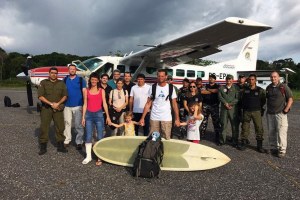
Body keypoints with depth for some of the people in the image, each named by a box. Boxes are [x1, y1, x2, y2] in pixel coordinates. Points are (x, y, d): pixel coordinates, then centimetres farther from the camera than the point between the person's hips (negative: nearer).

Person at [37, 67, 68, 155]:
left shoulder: (61, 83, 7)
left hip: (58, 108, 2)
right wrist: (51, 104, -14)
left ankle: (60, 145, 18)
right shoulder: (43, 83, 1)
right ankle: (43, 147, 12)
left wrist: (58, 103, -12)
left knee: (60, 127, 5)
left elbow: (65, 96, 4)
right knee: (44, 127, 1)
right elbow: (40, 96, -6)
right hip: (46, 108, -1)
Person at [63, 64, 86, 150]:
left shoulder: (80, 80, 0)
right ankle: (67, 140, 22)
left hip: (78, 106, -3)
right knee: (67, 123, 9)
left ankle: (79, 142, 9)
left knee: (78, 125, 0)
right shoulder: (65, 80, 8)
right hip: (67, 106, 3)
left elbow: (84, 92, -2)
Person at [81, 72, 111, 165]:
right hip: (89, 115, 1)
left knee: (100, 137, 1)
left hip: (99, 114, -1)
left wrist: (108, 116, 0)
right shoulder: (86, 91, 6)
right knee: (88, 136, 3)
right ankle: (88, 156, 15)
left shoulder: (102, 91, 4)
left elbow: (104, 104, 3)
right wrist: (83, 117, 3)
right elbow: (85, 104, 7)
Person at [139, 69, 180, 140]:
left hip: (167, 118, -1)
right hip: (154, 118, 1)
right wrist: (142, 118, -4)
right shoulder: (153, 87, 0)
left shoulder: (171, 88, -1)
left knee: (166, 139, 5)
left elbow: (174, 104, 2)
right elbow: (148, 104, 2)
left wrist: (177, 119, -4)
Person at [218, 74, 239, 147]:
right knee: (223, 124, 5)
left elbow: (237, 98, 0)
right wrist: (225, 103, -11)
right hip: (224, 108, 1)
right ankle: (222, 140, 15)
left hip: (233, 108, -1)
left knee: (235, 125, 0)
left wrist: (230, 104, -11)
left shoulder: (236, 88, 8)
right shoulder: (221, 88, 13)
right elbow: (220, 97, 2)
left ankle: (235, 141, 9)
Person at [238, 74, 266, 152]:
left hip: (256, 111, -1)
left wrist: (260, 108, 7)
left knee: (259, 128, -1)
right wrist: (242, 107, 7)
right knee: (245, 127, 5)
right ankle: (243, 143, 17)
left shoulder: (260, 90, 1)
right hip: (246, 111, 1)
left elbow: (263, 101, 10)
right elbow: (242, 99, 13)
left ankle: (259, 146, 9)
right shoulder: (245, 89, 4)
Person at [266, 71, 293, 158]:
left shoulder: (284, 87, -3)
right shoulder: (268, 88, 11)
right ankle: (273, 148, 21)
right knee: (271, 132, 9)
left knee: (281, 132, -6)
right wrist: (267, 109, 12)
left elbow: (290, 99, -3)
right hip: (270, 114, 5)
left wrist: (286, 110, -10)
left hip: (280, 113, -5)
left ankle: (282, 150, 4)